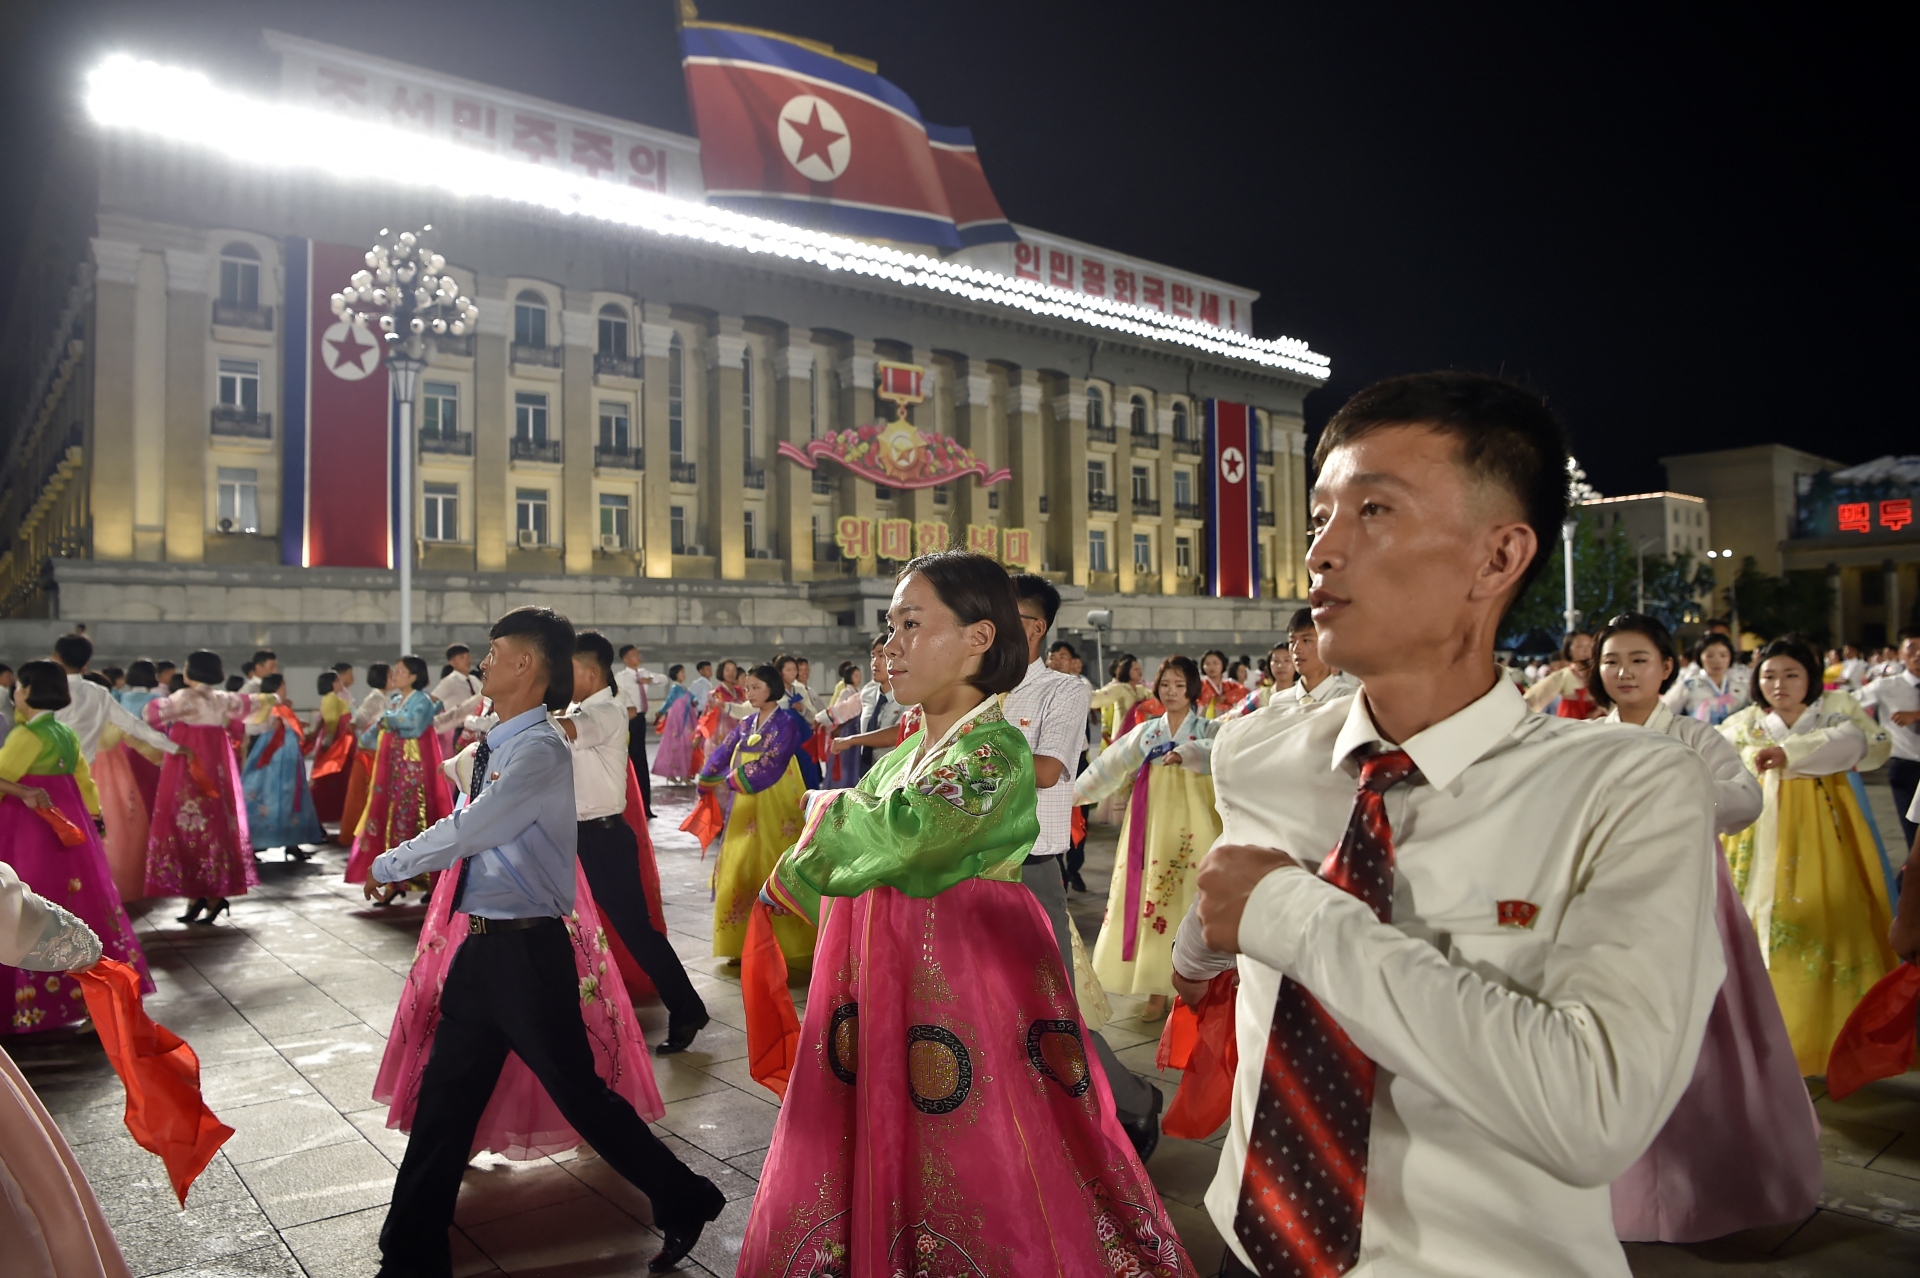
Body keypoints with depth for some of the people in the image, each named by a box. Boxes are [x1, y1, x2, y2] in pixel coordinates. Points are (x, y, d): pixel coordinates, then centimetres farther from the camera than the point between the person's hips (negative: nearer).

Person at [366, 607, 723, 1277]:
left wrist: (385, 866, -3)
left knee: (580, 1094, 4)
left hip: (529, 951, -9)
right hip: (484, 945, 9)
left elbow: (464, 833, -18)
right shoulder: (498, 747, 9)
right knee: (445, 1098, 15)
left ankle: (684, 1203, 24)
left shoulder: (540, 750, -19)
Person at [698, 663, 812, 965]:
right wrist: (708, 781, -9)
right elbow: (722, 753, 6)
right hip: (746, 808, 7)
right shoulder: (745, 724, 12)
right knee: (741, 871, 7)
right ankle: (745, 943, 15)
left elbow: (771, 763, -19)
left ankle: (780, 943, 7)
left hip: (775, 807, -7)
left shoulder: (786, 722, -9)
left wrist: (731, 780, -17)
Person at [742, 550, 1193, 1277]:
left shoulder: (994, 751, -15)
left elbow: (904, 833, -30)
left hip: (964, 991, -8)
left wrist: (829, 811, -12)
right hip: (883, 985, 8)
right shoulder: (905, 753, 10)